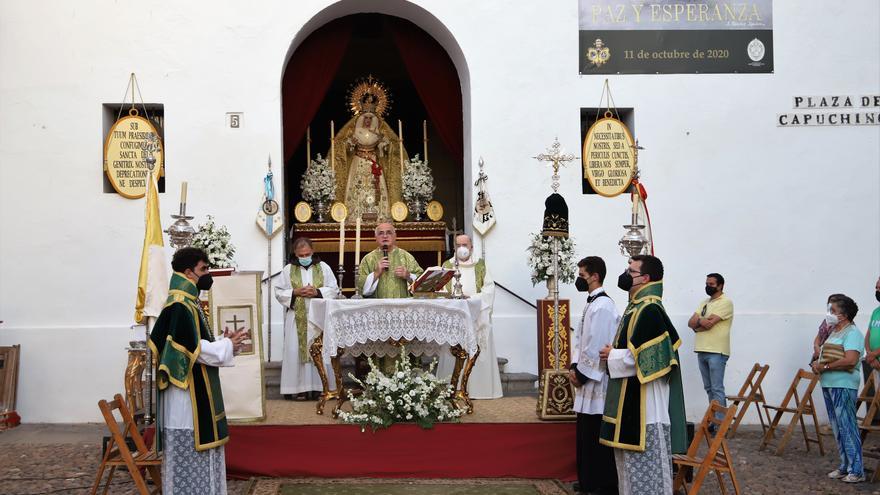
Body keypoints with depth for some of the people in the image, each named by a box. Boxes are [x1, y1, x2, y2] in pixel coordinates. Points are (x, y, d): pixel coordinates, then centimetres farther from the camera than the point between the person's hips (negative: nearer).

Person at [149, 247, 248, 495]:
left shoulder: (189, 302, 14)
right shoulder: (180, 306, -18)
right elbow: (192, 349, -23)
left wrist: (224, 342, 6)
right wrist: (227, 347, -12)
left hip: (197, 391, 11)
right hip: (188, 394, -11)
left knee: (200, 451, 14)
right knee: (188, 452, -4)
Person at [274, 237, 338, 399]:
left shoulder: (324, 267, 7)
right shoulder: (288, 270, 6)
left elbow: (334, 289, 5)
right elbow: (279, 292, 4)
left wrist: (317, 292, -11)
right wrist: (295, 292, -12)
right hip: (296, 317, 0)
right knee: (295, 351, -3)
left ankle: (319, 385, 5)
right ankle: (297, 386, 1)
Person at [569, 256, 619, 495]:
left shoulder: (602, 306, -17)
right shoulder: (592, 303, 14)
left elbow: (596, 347, -20)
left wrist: (581, 374, -12)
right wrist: (575, 368, 6)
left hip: (597, 383, -10)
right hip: (587, 381, 10)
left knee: (597, 437, -3)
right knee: (586, 435, 15)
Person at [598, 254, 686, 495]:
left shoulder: (649, 310, -18)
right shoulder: (637, 307, 13)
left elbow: (646, 356, -25)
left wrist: (612, 356, -12)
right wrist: (614, 353, 2)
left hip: (643, 403, -10)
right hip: (632, 400, 10)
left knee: (644, 464, -3)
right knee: (632, 462, 16)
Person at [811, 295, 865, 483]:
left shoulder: (852, 332, -11)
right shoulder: (835, 331, 17)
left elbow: (850, 360, -23)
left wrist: (825, 366, -16)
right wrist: (818, 363, 4)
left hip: (843, 386, -9)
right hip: (829, 385, 9)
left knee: (847, 427, -7)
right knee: (837, 428, 13)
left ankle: (856, 471, -4)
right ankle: (844, 466, 20)